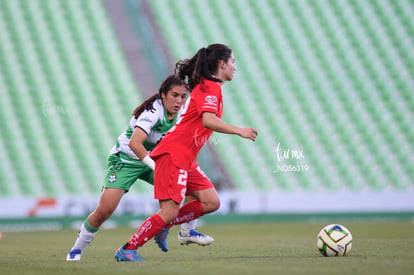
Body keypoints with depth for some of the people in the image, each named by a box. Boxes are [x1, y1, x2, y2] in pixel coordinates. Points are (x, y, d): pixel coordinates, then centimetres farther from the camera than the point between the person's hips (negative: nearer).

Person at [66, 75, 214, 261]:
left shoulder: (179, 113, -5)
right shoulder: (153, 111, -28)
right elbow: (134, 143, -41)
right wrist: (156, 167, -46)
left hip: (151, 160, 7)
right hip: (124, 160, -7)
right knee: (105, 209, -18)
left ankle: (188, 232, 10)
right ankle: (77, 249, 3)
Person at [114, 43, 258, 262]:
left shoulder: (206, 86, 19)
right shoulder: (210, 87, -10)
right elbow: (208, 120, -25)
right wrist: (239, 131, -22)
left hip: (185, 159, 10)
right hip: (173, 154, -10)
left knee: (211, 202, 1)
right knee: (169, 212, -13)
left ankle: (163, 226, 8)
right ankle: (127, 250, -6)